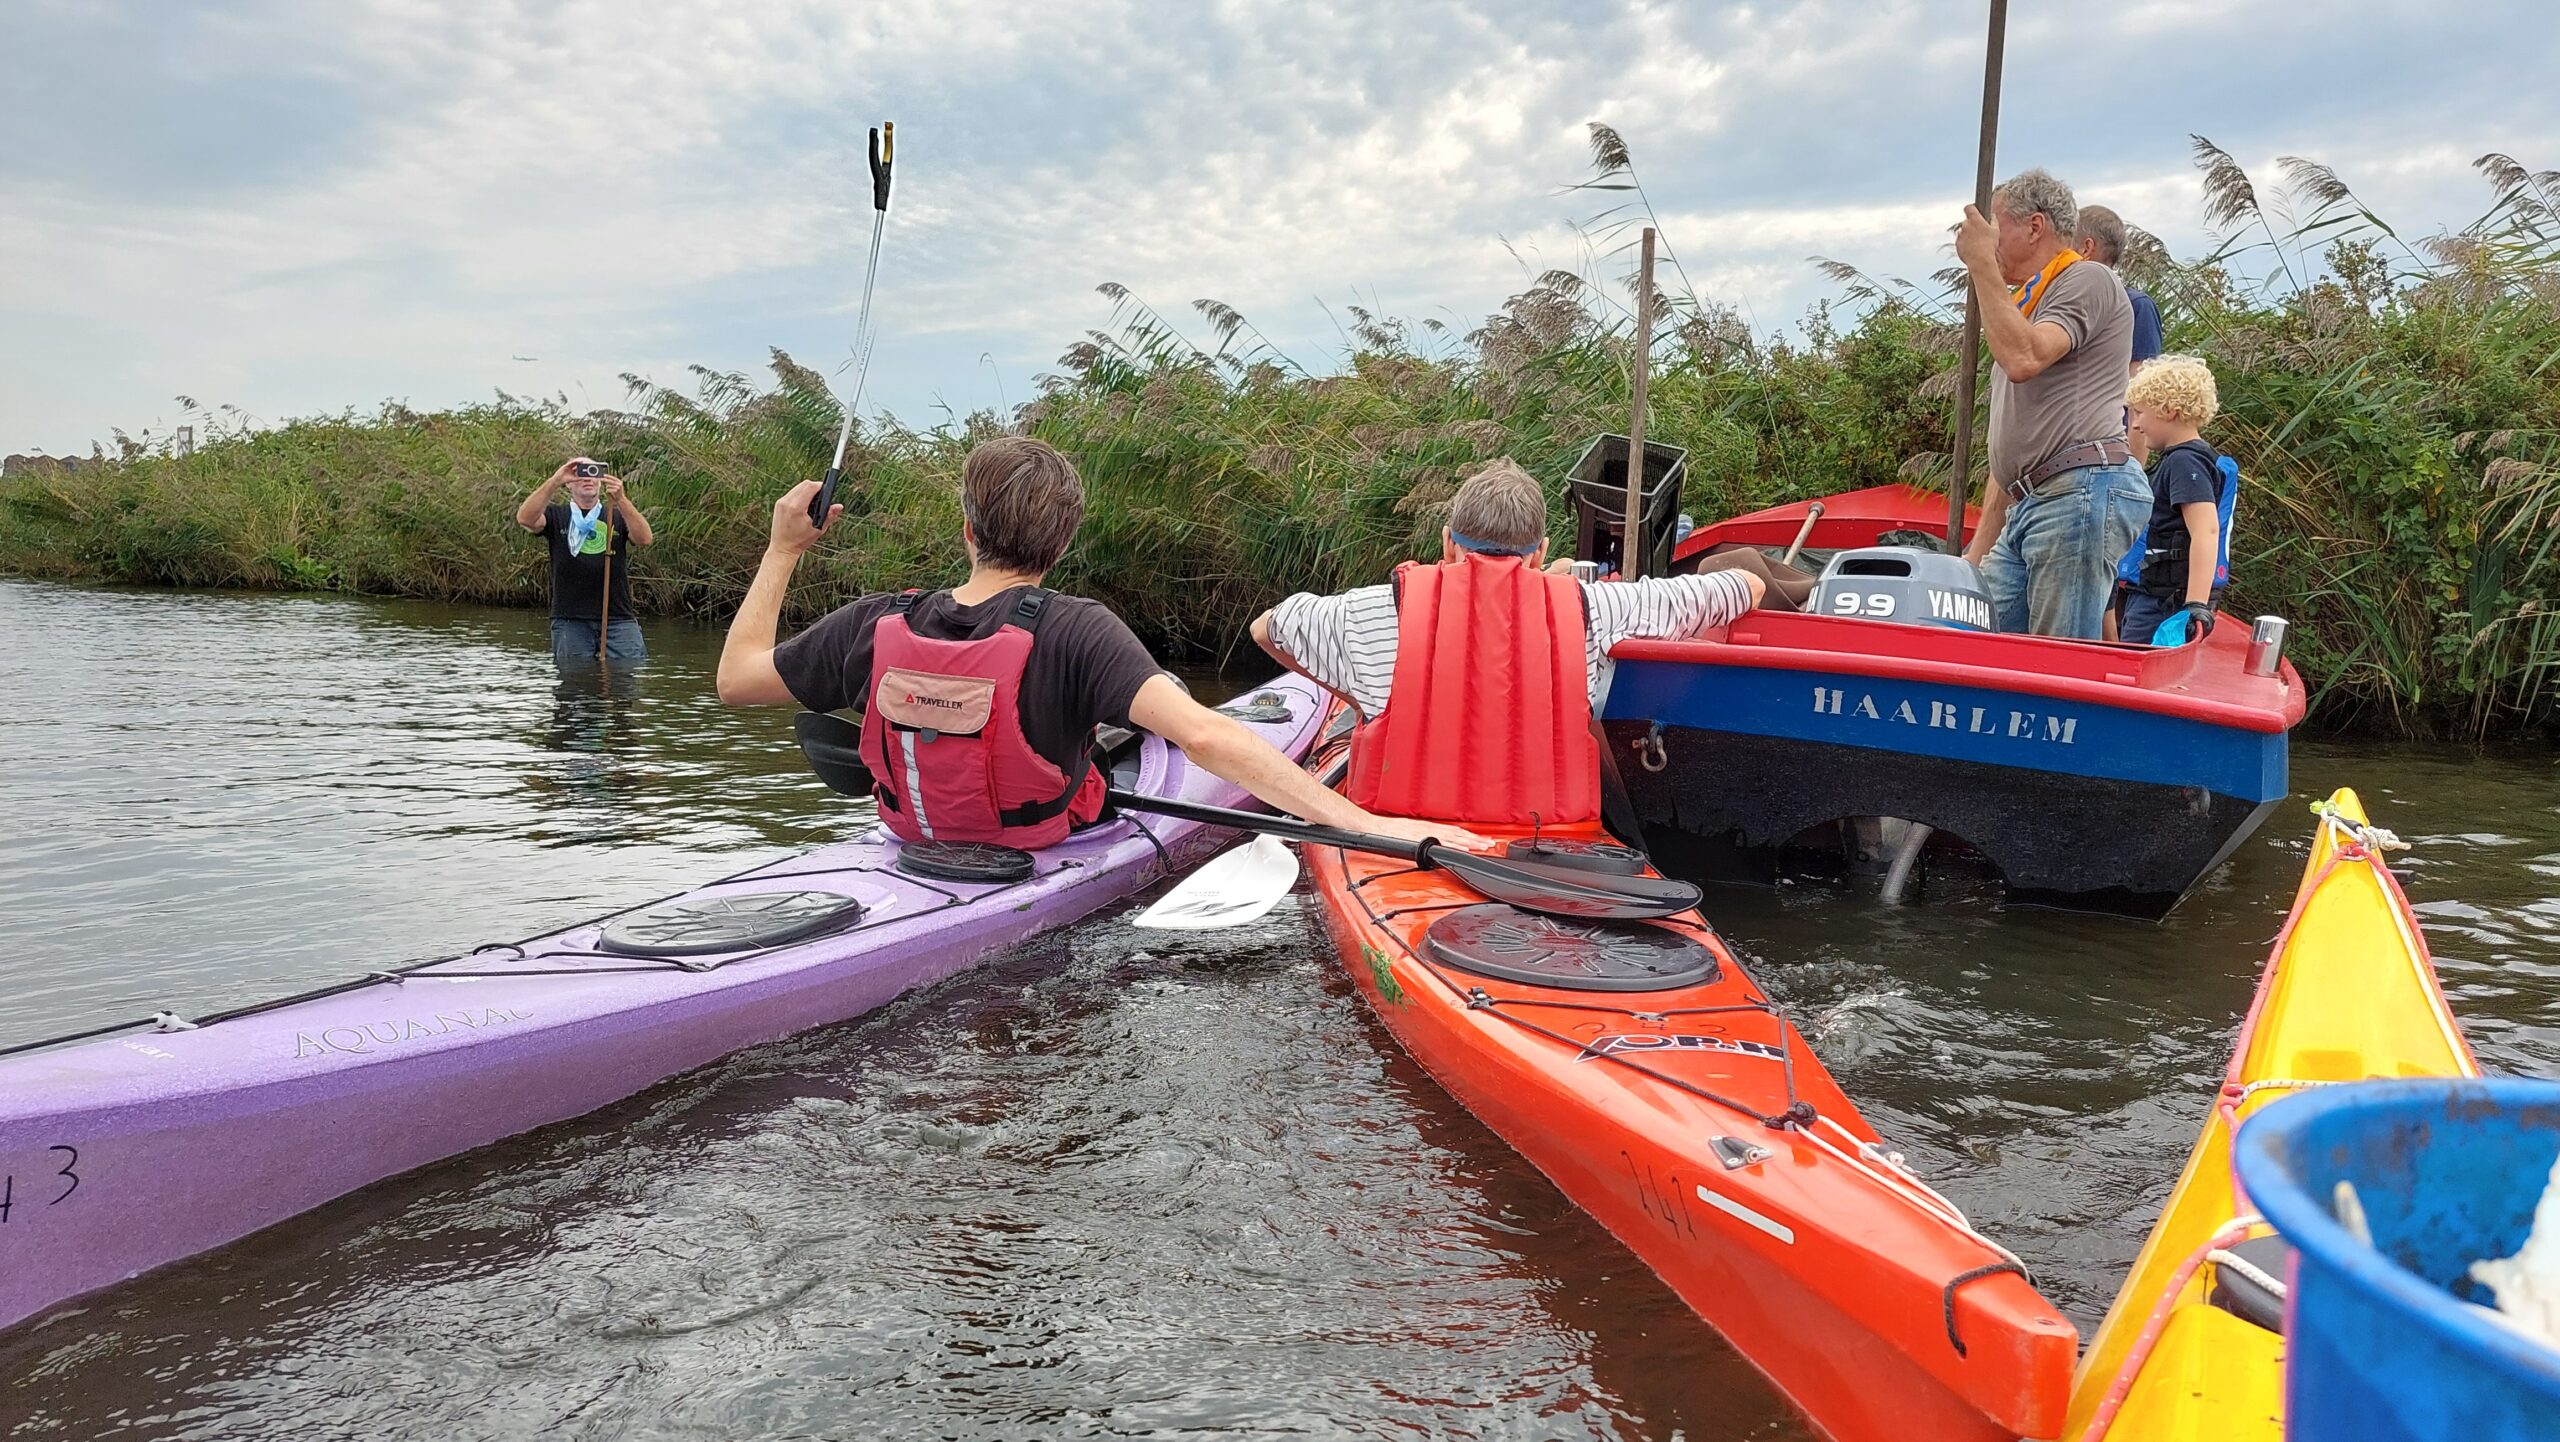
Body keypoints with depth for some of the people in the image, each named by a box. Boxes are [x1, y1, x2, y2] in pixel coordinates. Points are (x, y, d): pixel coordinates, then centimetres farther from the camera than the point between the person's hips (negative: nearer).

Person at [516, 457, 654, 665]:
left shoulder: (617, 515, 12)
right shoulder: (556, 515, 10)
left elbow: (644, 538, -8)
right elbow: (525, 518, -11)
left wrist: (621, 499, -22)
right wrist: (555, 481, -20)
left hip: (618, 616, 0)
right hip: (570, 618, 0)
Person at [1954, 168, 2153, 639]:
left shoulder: (2087, 280, 2)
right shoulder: (2025, 303, 29)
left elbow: (2023, 359, -20)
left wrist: (1981, 265, -8)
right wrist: (1979, 548, 21)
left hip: (2083, 491, -9)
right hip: (2029, 505, 9)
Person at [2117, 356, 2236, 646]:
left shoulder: (2185, 461, -11)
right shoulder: (2176, 459, 21)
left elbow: (2206, 530, -22)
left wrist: (2197, 606, -30)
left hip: (2162, 605, -10)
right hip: (2150, 599, 10)